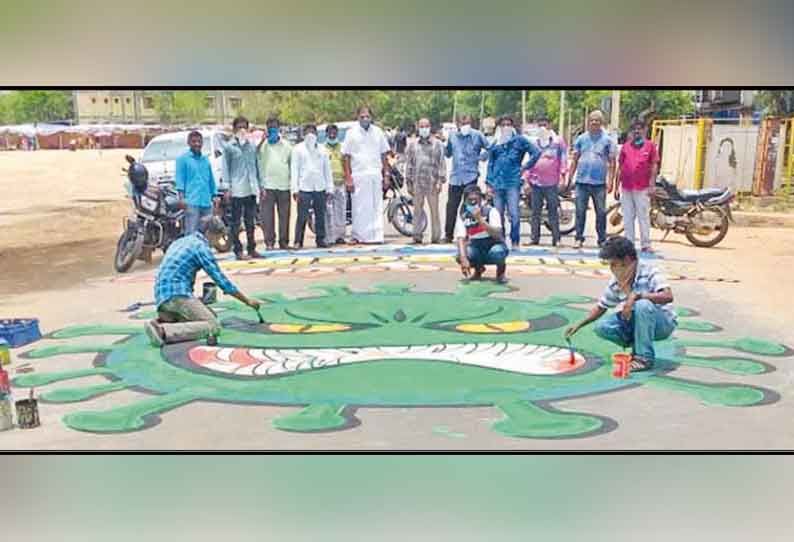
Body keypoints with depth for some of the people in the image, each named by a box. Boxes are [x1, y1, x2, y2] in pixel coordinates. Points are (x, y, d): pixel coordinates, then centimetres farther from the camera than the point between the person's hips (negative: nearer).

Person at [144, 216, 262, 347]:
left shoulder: (180, 241, 23)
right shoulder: (201, 246, -4)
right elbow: (220, 279, -5)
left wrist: (195, 301, 37)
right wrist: (248, 301, 2)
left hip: (161, 296, 9)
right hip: (177, 294, -9)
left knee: (211, 315, 16)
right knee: (213, 327, -12)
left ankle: (163, 320, 0)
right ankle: (164, 331, -26)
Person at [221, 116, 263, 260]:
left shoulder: (252, 146, 14)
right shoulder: (229, 146, 1)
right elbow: (226, 167, -2)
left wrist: (261, 185, 13)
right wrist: (228, 186, -10)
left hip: (252, 189, 5)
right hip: (237, 190, -5)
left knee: (251, 221, 10)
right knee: (236, 221, -1)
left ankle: (252, 248, 17)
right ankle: (238, 250, 3)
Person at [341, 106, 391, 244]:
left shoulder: (378, 132, 11)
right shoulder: (351, 133, 3)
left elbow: (384, 155, 14)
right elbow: (345, 156, 1)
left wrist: (386, 175, 7)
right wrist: (348, 178, -6)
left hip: (376, 175, 3)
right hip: (358, 176, -2)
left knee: (377, 207, 1)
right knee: (359, 208, -2)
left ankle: (376, 236, 5)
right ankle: (357, 236, 6)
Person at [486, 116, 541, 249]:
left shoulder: (519, 140, 4)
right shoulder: (495, 145, 15)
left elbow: (536, 152, 3)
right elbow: (490, 164, 16)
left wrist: (525, 167, 1)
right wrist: (489, 183, 9)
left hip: (513, 183, -4)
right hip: (497, 184, 4)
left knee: (514, 214, -11)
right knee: (498, 215, 5)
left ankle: (515, 242, -4)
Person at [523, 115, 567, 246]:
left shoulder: (558, 141, 6)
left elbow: (563, 157, 3)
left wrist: (562, 174, -7)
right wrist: (526, 178, 9)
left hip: (552, 183, -3)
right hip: (536, 182, 3)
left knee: (553, 211, -1)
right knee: (535, 212, 5)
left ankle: (556, 238, 3)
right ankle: (535, 238, 10)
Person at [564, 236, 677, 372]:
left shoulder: (649, 272, -20)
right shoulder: (616, 281, -3)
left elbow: (668, 296, -35)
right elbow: (601, 307, 8)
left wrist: (637, 295, -41)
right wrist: (579, 325, -2)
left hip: (663, 322, -5)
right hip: (638, 323, 6)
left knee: (643, 305, -37)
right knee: (602, 328, -14)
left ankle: (645, 358, -24)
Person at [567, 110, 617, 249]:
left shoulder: (607, 140, 4)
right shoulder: (581, 138, 9)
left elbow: (612, 162, 3)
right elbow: (575, 160, 11)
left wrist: (610, 181, -5)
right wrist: (569, 179, 7)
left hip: (599, 182, -1)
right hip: (582, 181, 1)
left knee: (601, 212, 4)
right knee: (580, 212, 3)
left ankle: (602, 240, 13)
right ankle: (579, 238, 12)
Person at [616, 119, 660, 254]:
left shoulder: (650, 145, 4)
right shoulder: (625, 146, 10)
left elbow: (654, 165, 1)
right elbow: (620, 167, 12)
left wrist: (651, 185, -7)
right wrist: (617, 187, 8)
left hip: (642, 188, -3)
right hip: (626, 188, 3)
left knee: (644, 217, -2)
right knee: (627, 217, 7)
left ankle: (645, 245, 2)